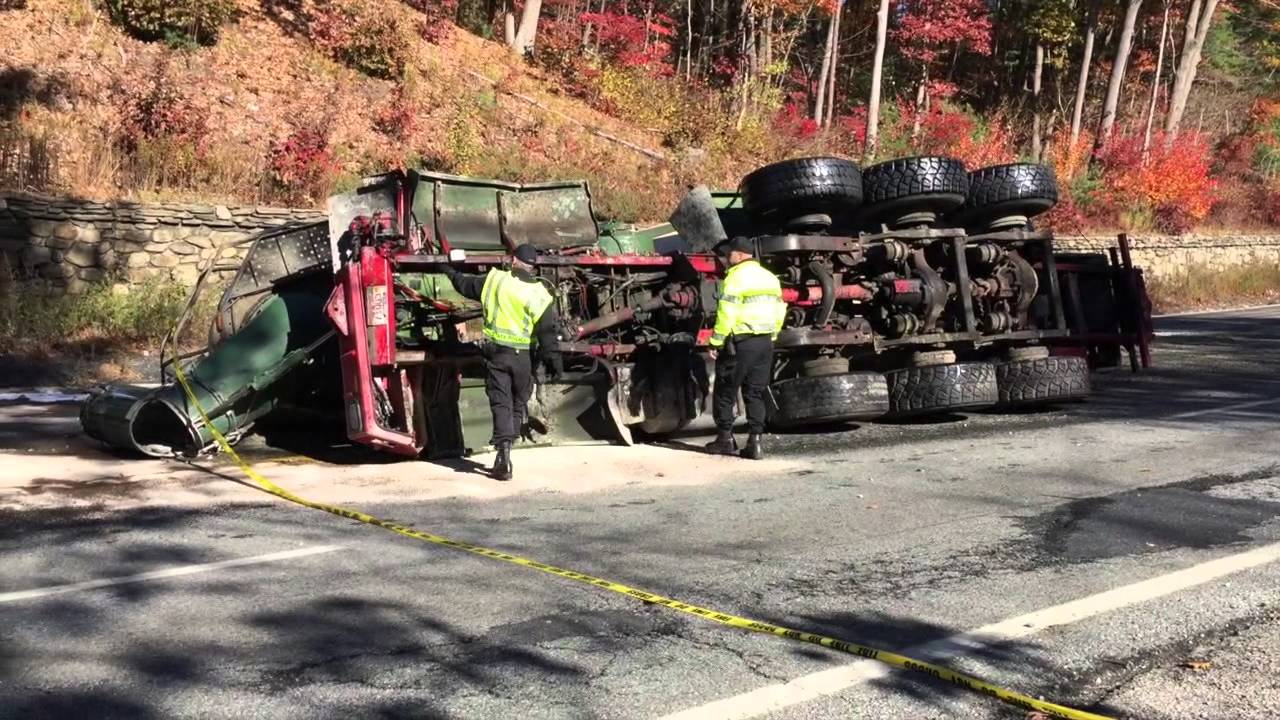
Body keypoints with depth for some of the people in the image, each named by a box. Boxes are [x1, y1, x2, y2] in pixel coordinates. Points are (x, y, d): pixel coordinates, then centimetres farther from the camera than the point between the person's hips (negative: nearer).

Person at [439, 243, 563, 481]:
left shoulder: (494, 280, -2)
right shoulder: (538, 293, -6)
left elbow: (466, 285, 16)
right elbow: (548, 330, -8)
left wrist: (450, 272, 36)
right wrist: (555, 361, -2)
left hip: (496, 353, 0)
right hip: (524, 356, 0)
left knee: (500, 403, 0)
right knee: (519, 403, 15)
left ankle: (503, 452, -14)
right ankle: (505, 447, 18)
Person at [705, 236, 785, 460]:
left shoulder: (736, 277, -11)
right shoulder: (770, 277, 14)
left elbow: (726, 314, -17)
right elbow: (779, 311, 15)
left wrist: (716, 343, -12)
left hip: (740, 342, -7)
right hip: (765, 342, 7)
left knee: (725, 392, 6)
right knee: (755, 393, 10)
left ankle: (725, 438, 10)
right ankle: (754, 442, 4)